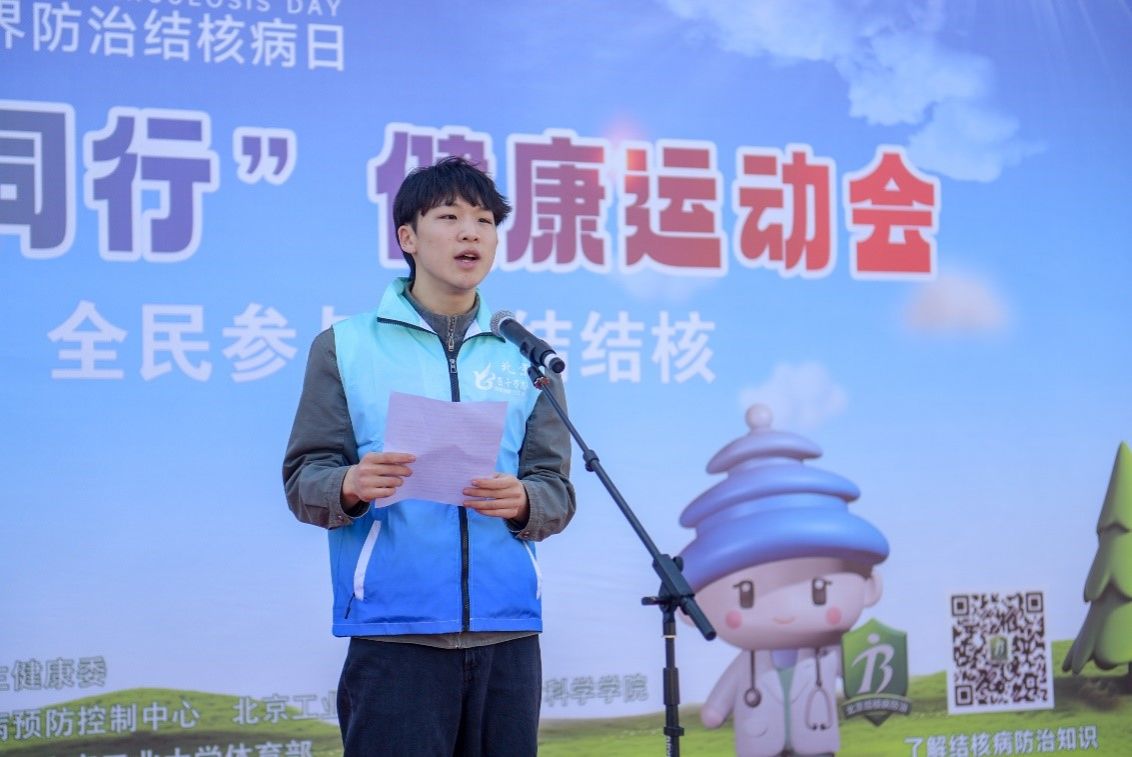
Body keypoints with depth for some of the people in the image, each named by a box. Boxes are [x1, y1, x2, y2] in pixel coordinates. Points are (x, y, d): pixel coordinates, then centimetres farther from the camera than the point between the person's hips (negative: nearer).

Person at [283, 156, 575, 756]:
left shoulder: (525, 355, 13)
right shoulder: (345, 346, 7)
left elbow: (558, 490, 8)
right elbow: (303, 479, 1)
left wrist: (522, 502, -15)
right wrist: (352, 486, -21)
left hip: (507, 630, 3)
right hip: (393, 634, -3)